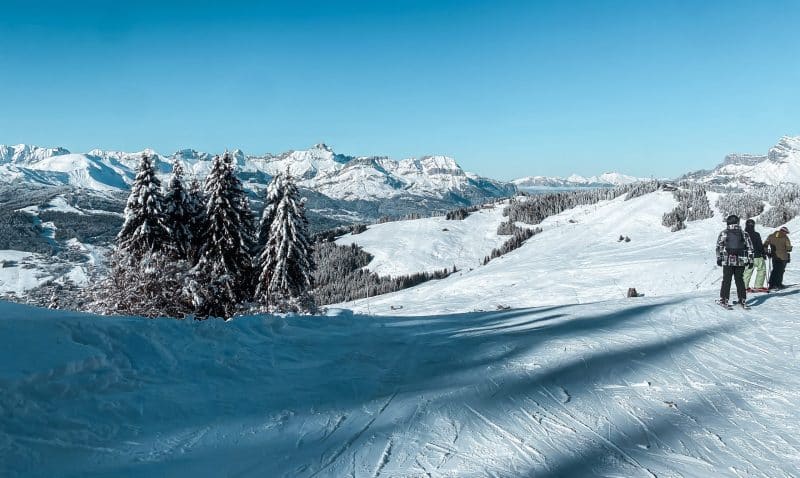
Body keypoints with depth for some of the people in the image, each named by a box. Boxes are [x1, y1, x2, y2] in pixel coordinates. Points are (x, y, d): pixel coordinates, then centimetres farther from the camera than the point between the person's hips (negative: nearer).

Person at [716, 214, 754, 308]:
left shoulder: (723, 233, -1)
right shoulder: (744, 234, 4)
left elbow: (719, 247, -1)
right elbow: (750, 248, 6)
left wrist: (719, 258, 5)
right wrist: (750, 260, 10)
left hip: (727, 261, -1)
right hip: (740, 262, 1)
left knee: (726, 280, 7)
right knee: (740, 281, 10)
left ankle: (723, 299, 7)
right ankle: (742, 300, 10)